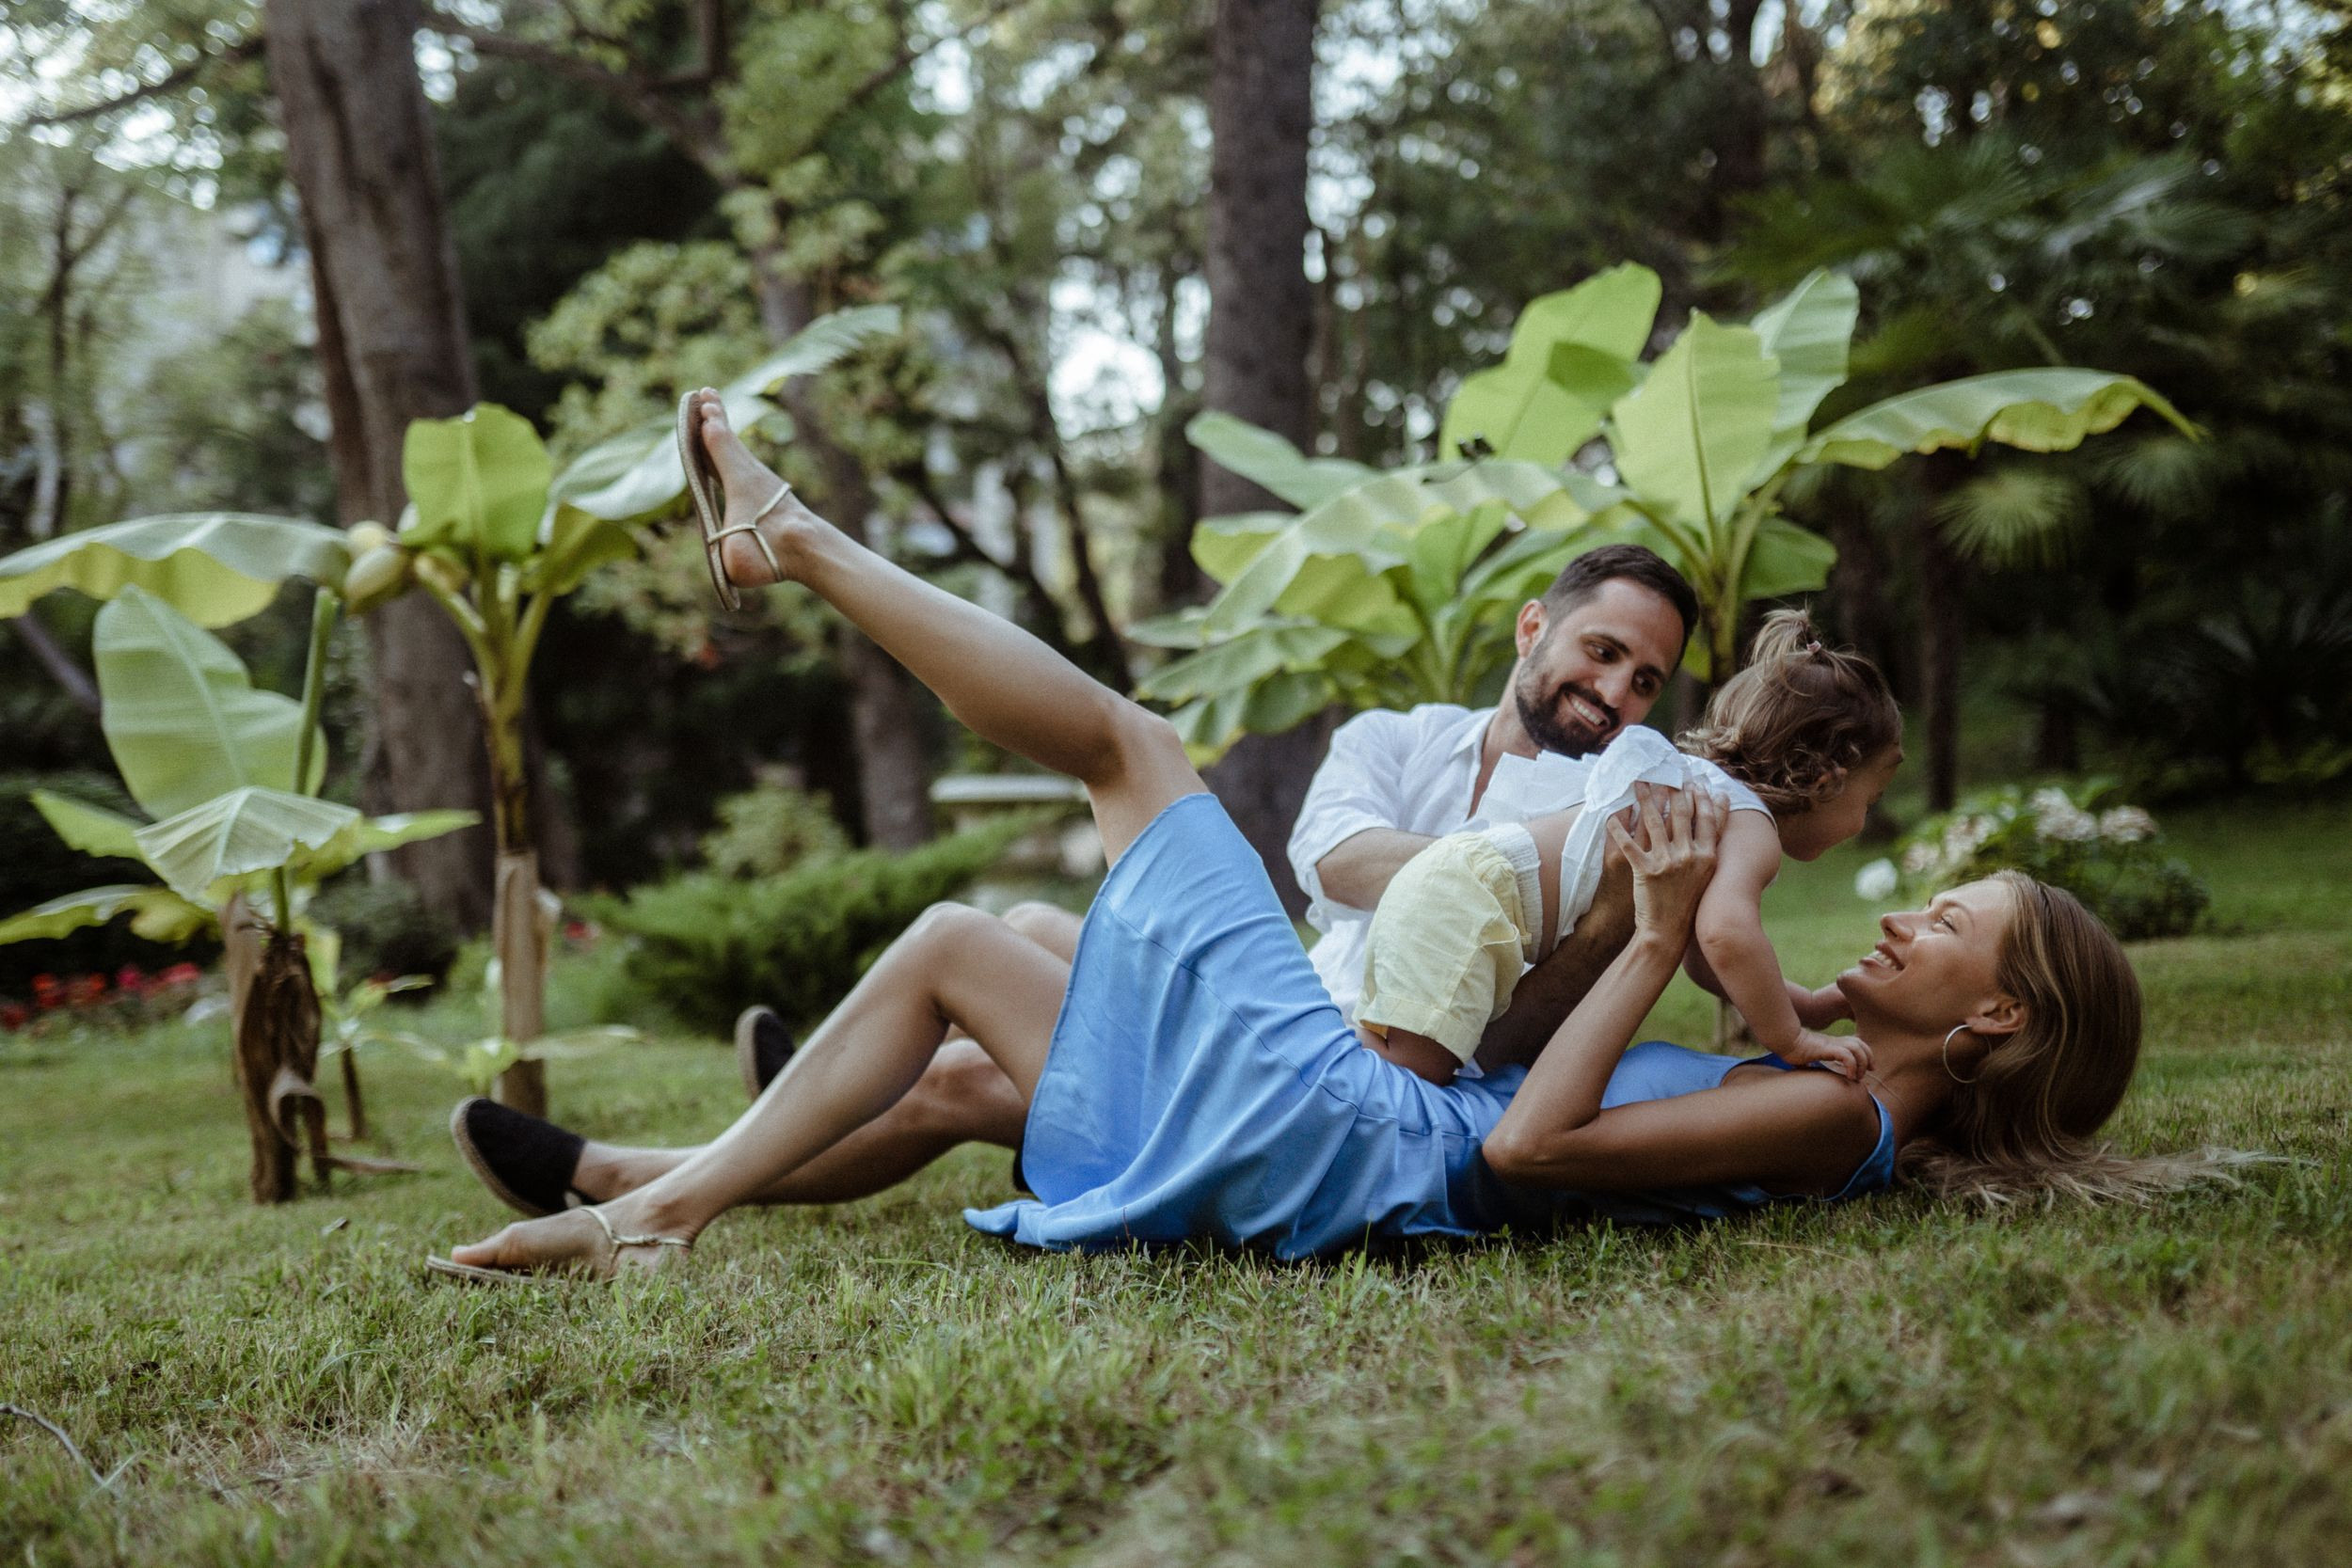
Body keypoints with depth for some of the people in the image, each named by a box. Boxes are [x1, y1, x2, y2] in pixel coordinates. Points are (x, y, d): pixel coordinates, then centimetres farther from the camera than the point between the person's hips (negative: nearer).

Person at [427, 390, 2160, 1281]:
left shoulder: (1832, 1121, -12)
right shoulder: (1803, 1100, 15)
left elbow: (1527, 1142, -22)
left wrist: (1666, 936, -16)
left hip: (1327, 1127, -9)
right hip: (1305, 1149, 9)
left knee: (1129, 742, 1)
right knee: (948, 943, 15)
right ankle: (661, 1209, 16)